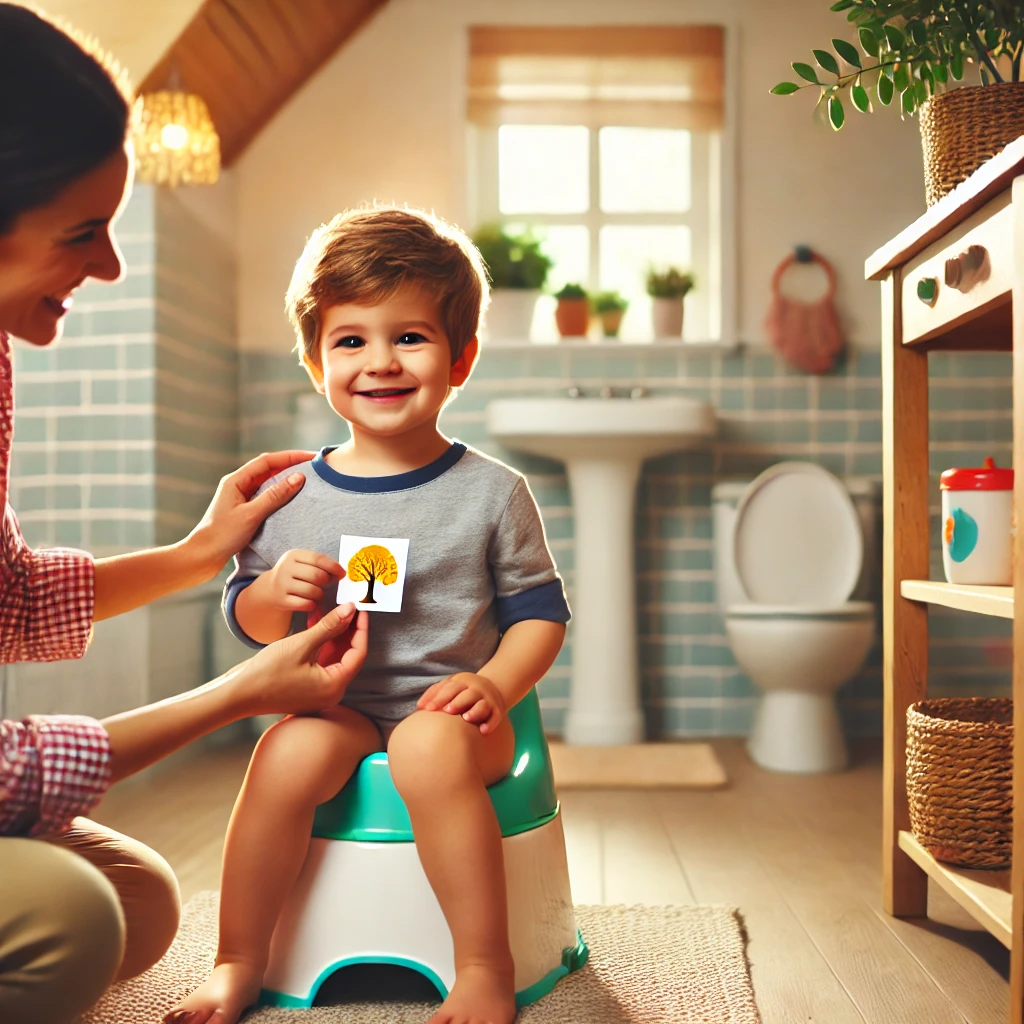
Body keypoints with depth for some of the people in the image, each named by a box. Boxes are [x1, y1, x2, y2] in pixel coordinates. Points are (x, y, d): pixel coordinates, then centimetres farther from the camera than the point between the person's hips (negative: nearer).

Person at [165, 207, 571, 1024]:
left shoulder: (493, 492, -1)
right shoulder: (291, 496, 4)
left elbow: (540, 611, 3)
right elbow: (247, 617, 10)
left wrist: (494, 684, -14)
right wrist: (274, 594, -13)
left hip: (447, 711, -2)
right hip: (334, 706, 2)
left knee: (430, 750, -32)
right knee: (288, 753, -27)